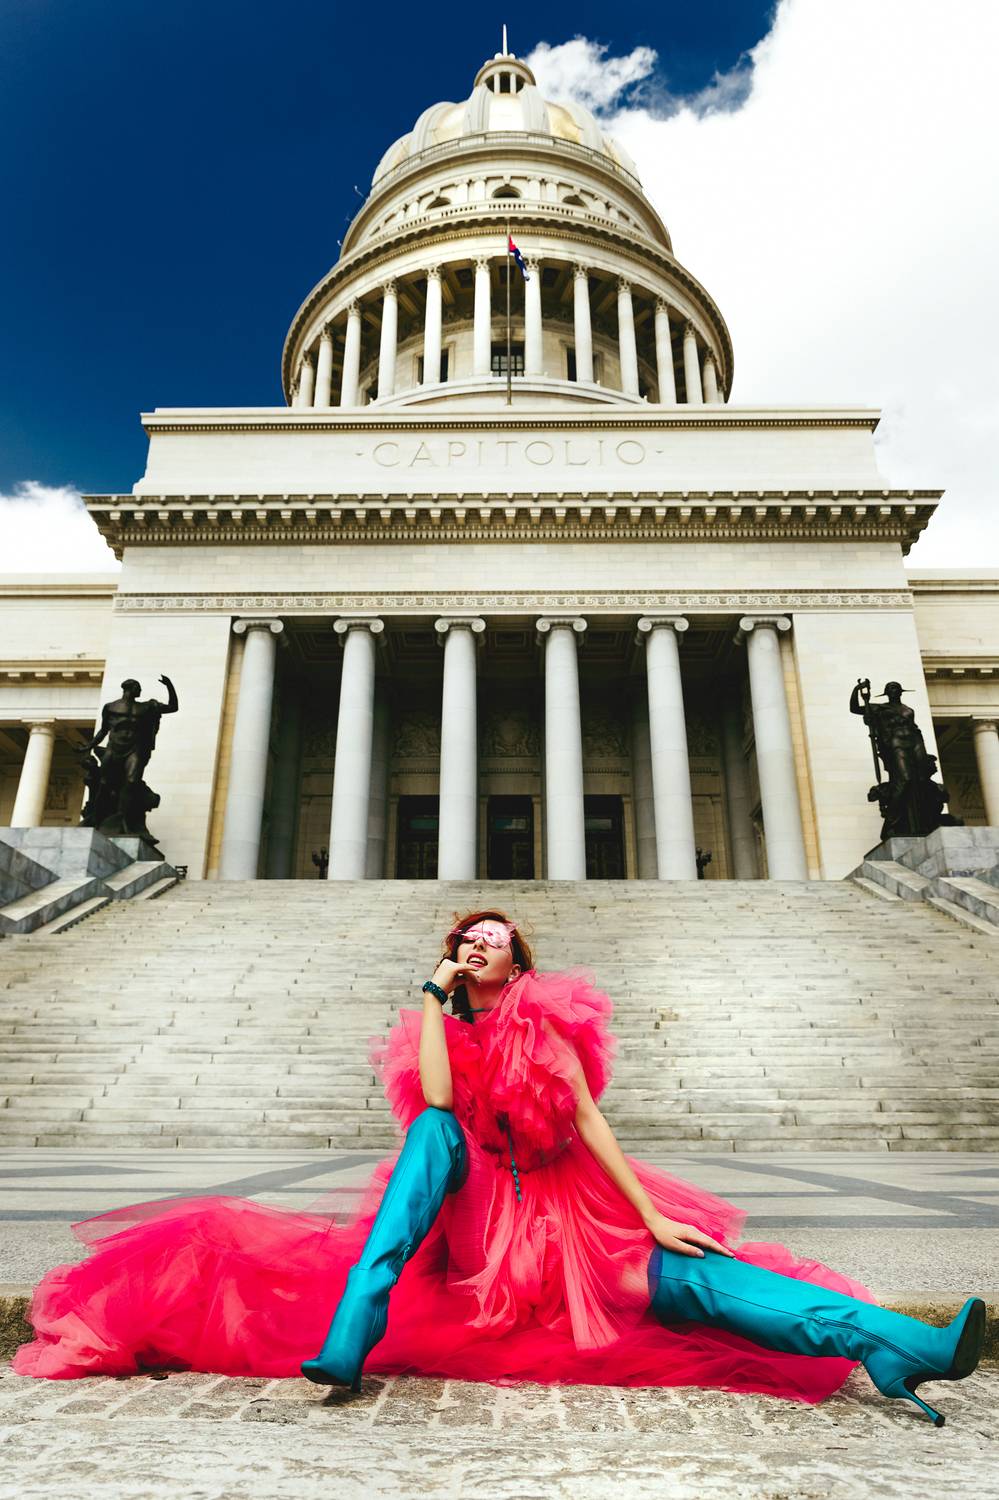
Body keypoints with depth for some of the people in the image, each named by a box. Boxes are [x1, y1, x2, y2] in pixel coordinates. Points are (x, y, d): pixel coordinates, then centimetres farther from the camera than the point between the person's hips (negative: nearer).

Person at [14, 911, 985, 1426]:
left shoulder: (545, 1021, 4)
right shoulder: (444, 1035, 7)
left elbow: (589, 1120, -3)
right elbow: (438, 1104, -15)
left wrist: (652, 1217, -10)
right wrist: (435, 999, -11)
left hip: (565, 1212, 0)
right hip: (469, 1218, 1)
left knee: (689, 1274, -22)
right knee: (432, 1130, -28)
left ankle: (898, 1346, -36)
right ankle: (346, 1341, -41)